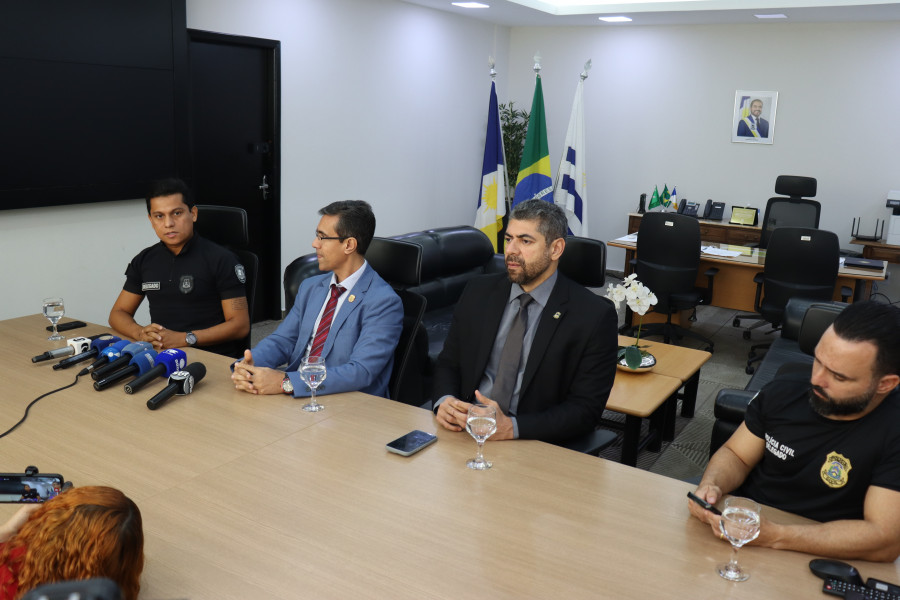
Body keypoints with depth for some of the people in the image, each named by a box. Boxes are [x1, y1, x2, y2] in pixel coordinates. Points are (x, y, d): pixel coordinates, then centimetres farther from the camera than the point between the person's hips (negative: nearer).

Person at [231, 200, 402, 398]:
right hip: (295, 397, 7)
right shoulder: (310, 287, 14)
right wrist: (248, 366, -12)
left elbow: (360, 372, -21)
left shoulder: (384, 302, -12)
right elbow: (282, 339, 10)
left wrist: (285, 382, -26)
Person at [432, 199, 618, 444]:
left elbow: (586, 410, -9)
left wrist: (512, 427, -22)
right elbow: (448, 363, 13)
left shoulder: (594, 315, -7)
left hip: (535, 443, -3)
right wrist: (444, 401, -10)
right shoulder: (478, 292, 7)